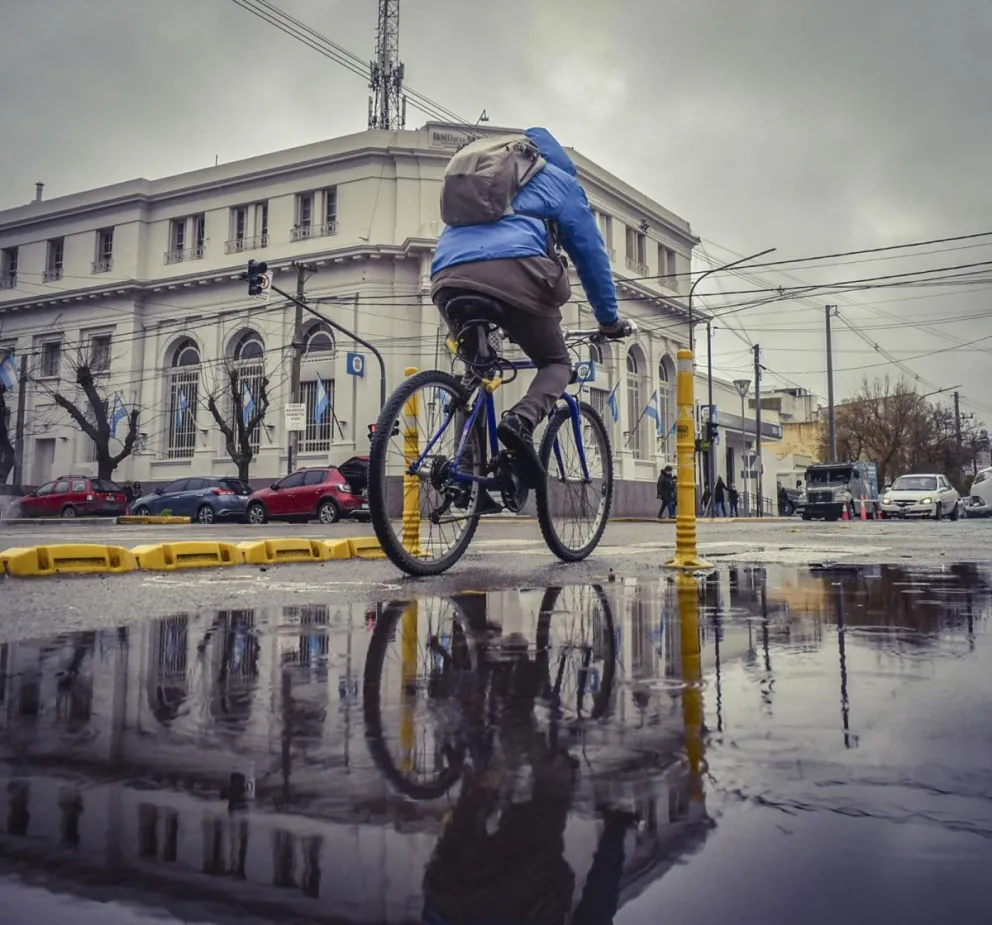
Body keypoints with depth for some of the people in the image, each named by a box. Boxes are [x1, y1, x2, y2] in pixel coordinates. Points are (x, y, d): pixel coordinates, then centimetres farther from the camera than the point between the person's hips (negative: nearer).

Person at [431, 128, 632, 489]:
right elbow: (590, 252, 23)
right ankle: (521, 420, -17)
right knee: (556, 363, 14)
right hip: (514, 270, -4)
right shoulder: (559, 180, 26)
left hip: (449, 276, 4)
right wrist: (610, 319, 32)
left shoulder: (468, 172, 40)